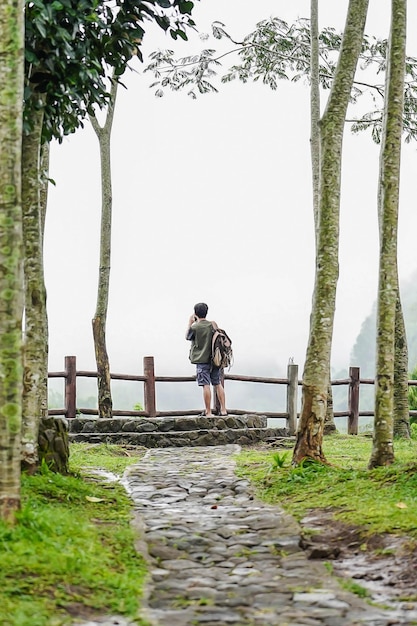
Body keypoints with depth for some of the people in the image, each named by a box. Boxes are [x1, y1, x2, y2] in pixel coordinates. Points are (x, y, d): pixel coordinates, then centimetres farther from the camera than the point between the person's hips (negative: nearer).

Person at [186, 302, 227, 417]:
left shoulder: (195, 327, -10)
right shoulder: (213, 325, 3)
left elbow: (187, 337, 7)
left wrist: (190, 323, 16)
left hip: (202, 360, -5)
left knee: (206, 385, -5)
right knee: (218, 384, 11)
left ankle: (208, 412, -5)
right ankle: (223, 409, 11)